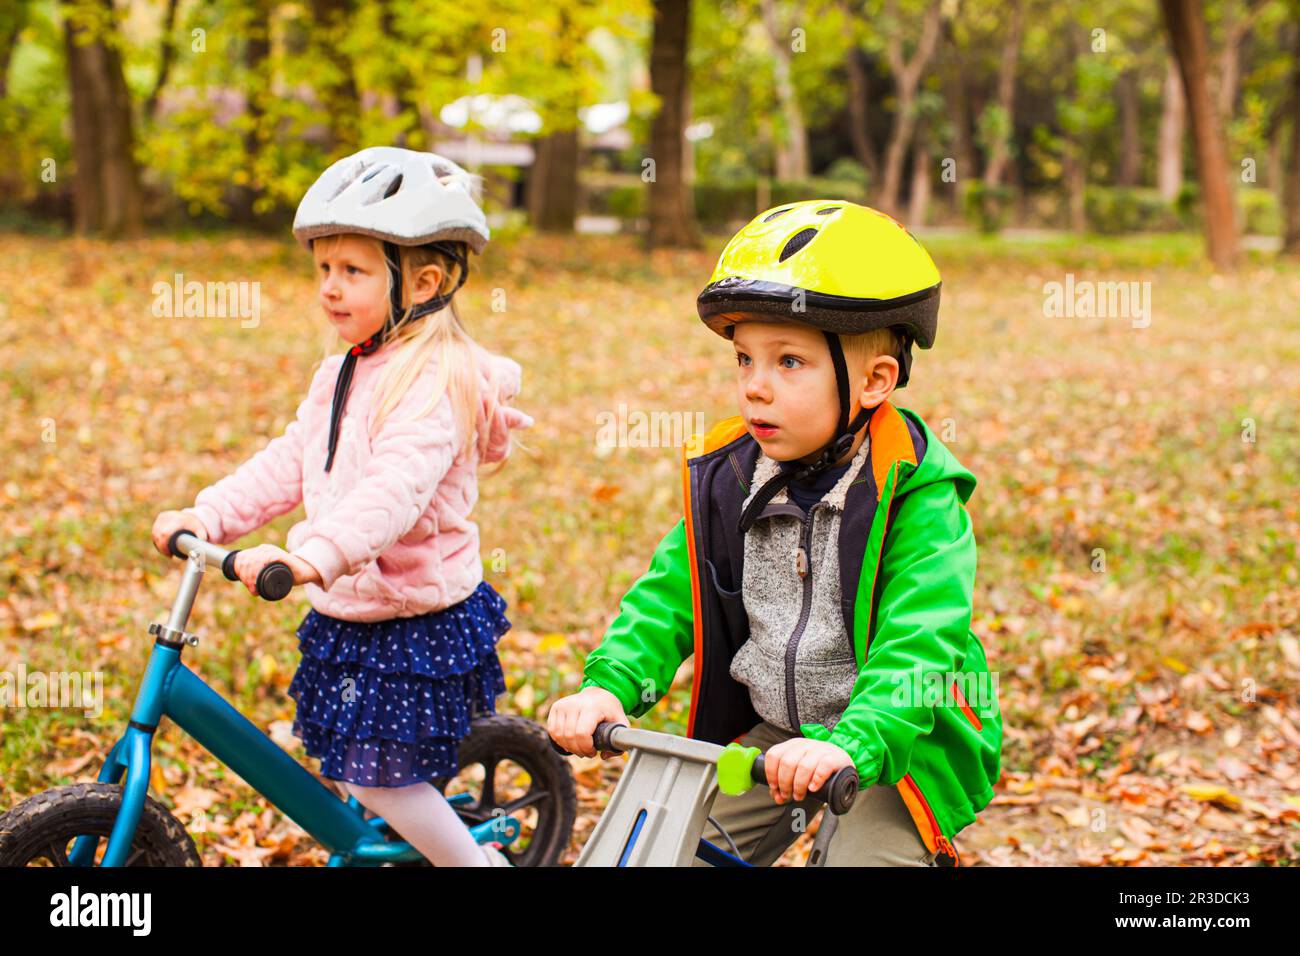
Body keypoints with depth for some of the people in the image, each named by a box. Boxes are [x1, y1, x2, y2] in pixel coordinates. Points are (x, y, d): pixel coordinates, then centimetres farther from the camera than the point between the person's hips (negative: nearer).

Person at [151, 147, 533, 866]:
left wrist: (312, 557, -48)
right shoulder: (342, 375, 10)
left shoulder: (438, 377, -21)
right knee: (345, 758, 17)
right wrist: (208, 515, -5)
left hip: (418, 619, -9)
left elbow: (395, 489, -36)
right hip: (347, 614, 9)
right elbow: (289, 462, 9)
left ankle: (476, 860, 15)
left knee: (378, 776, -5)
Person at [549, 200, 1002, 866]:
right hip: (774, 733, 5)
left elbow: (919, 641, -29)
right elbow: (669, 594, 0)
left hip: (895, 739, -5)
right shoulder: (725, 478, -3)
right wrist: (608, 685, -18)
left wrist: (850, 745, -44)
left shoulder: (914, 490, -20)